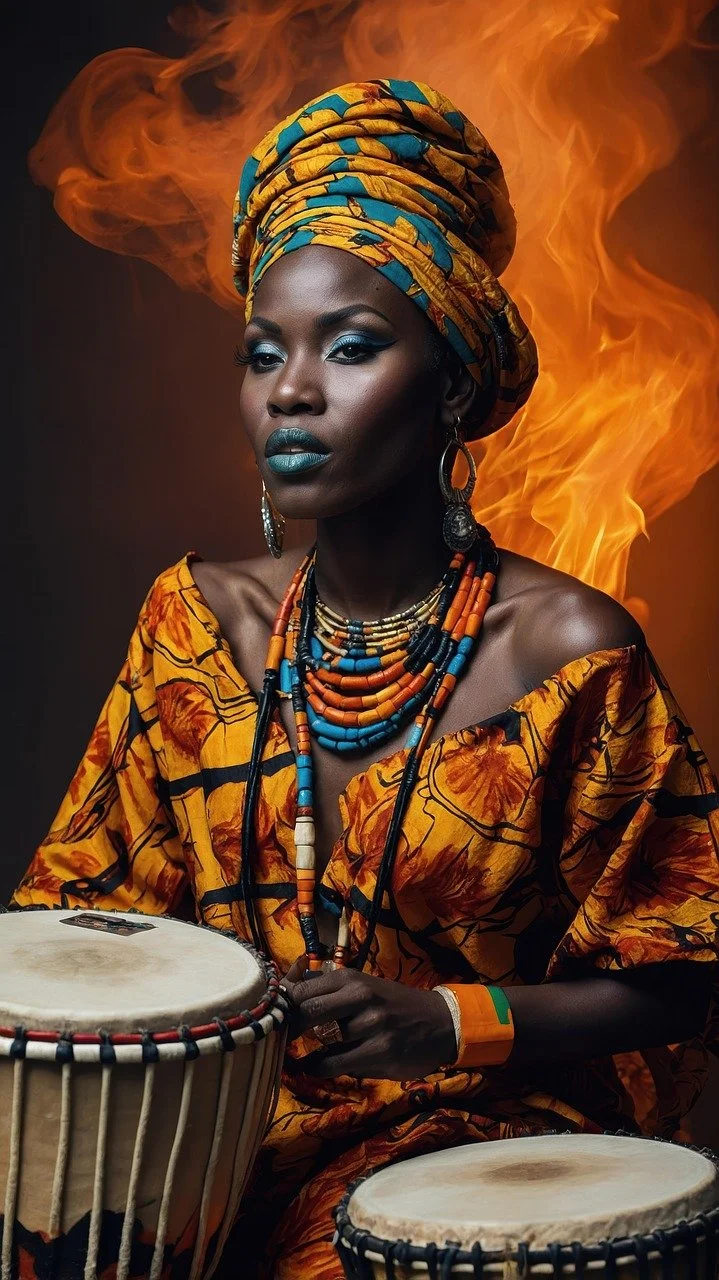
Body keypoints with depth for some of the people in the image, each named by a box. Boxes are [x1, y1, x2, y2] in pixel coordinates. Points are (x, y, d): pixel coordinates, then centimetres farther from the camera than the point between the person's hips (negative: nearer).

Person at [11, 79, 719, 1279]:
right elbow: (98, 890, 13)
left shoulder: (566, 651, -9)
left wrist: (447, 1021, -18)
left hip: (470, 1131, -3)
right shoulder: (199, 618, 5)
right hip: (221, 1122, 4)